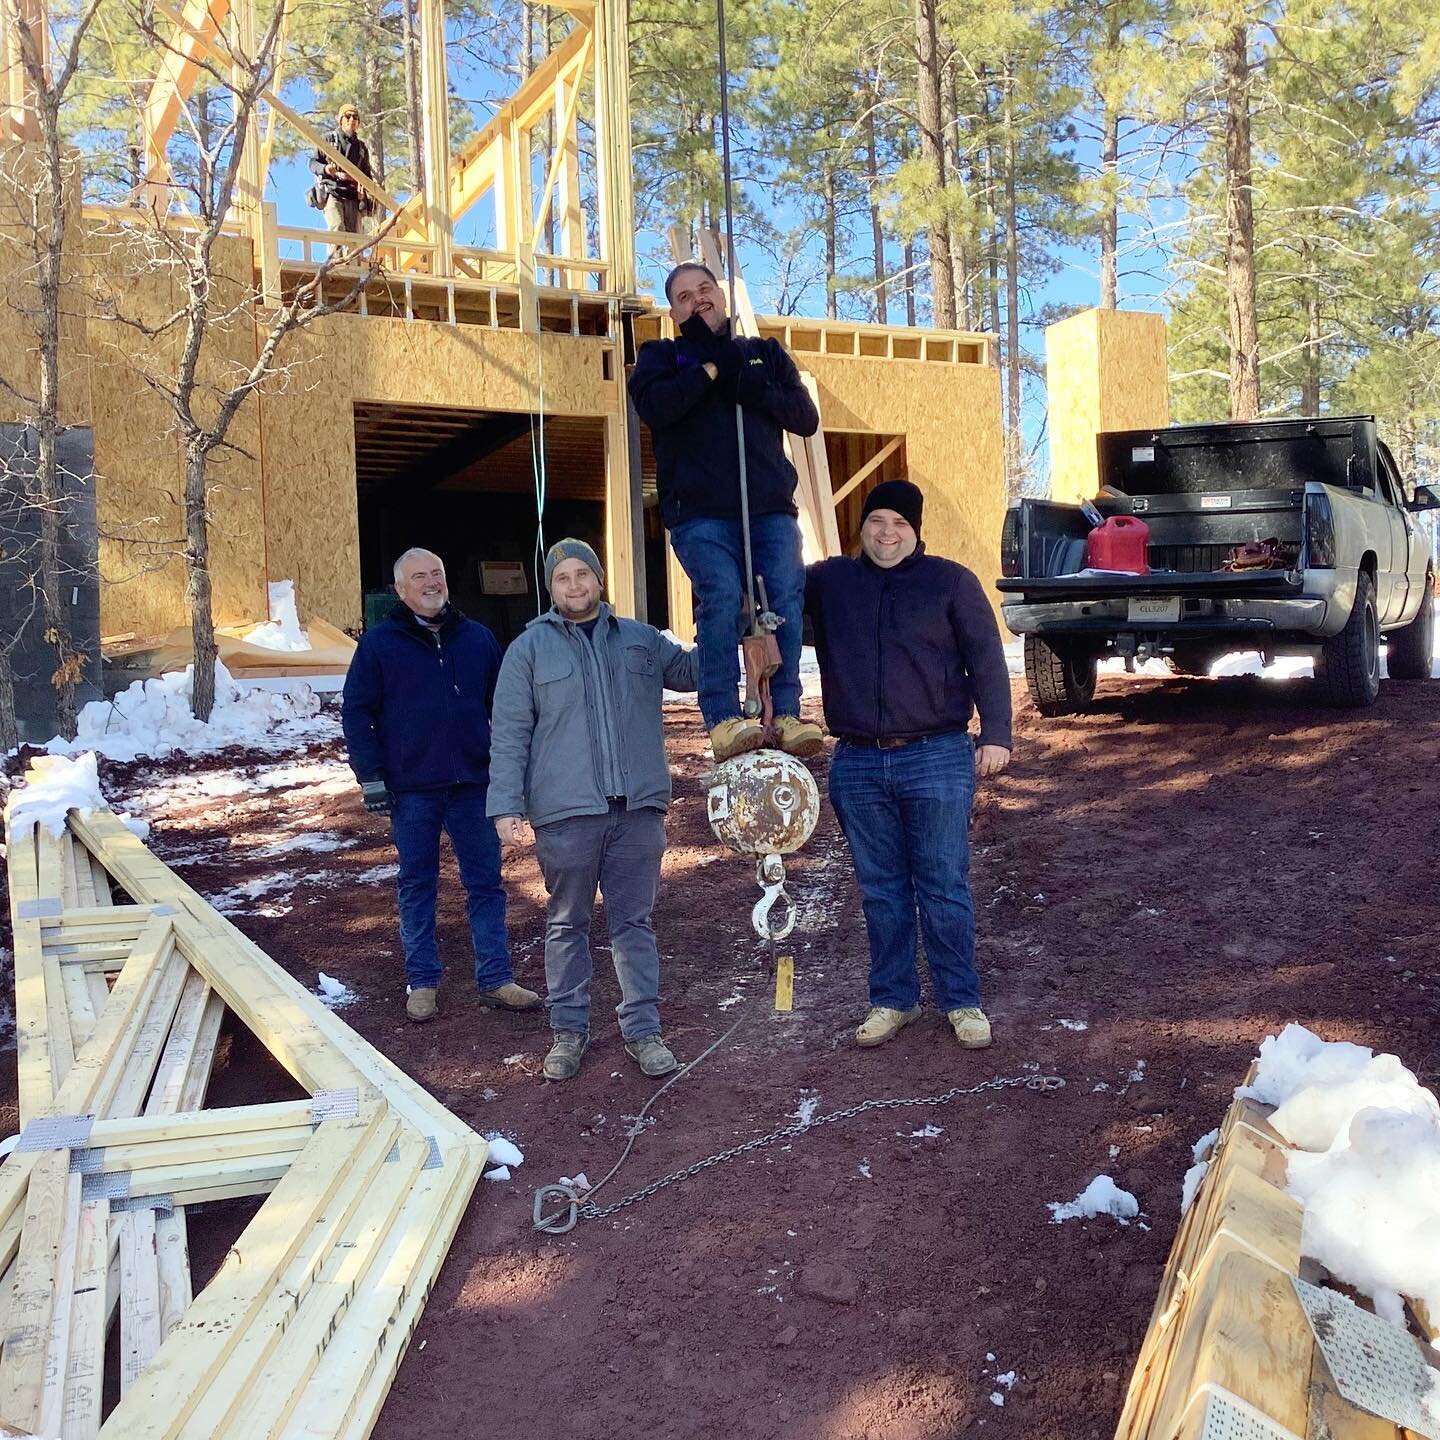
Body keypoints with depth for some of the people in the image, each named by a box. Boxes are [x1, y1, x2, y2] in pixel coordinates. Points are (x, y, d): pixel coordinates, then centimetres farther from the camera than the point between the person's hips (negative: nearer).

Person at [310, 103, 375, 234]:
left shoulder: (361, 146, 22)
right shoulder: (329, 139, 11)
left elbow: (367, 173, 26)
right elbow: (313, 162, 9)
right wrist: (325, 168, -13)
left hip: (353, 196, 3)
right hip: (332, 193, -3)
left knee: (355, 235, -8)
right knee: (337, 229, -25)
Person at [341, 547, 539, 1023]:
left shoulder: (477, 638, 7)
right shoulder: (378, 644, 0)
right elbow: (356, 713, 0)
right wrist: (370, 778, -6)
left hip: (473, 784, 2)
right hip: (411, 789, -2)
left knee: (486, 882, 5)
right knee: (417, 885, 8)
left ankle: (495, 980, 13)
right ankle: (422, 983, 19)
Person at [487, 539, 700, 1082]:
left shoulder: (641, 640, 12)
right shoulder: (529, 648, 4)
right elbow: (509, 735, 1)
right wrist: (506, 806, -7)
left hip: (638, 808, 2)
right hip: (565, 813, -2)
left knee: (634, 921, 7)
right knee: (567, 924, 9)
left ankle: (642, 1028, 16)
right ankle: (569, 1029, 21)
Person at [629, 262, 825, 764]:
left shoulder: (765, 353, 24)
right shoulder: (660, 355, 17)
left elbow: (806, 417, 12)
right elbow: (653, 404, -6)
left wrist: (756, 389, -3)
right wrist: (710, 368, -3)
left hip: (771, 506, 3)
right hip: (700, 511, -2)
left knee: (787, 597, -14)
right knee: (721, 597, -21)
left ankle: (786, 714, -10)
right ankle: (722, 719, -20)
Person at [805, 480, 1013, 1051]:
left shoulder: (950, 581, 2)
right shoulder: (829, 581, 8)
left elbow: (987, 662, 0)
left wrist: (996, 734, -8)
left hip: (937, 758, -2)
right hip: (858, 764, 3)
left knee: (944, 887, 3)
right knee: (881, 891, 11)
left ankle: (961, 1000, 16)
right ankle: (892, 999, 24)